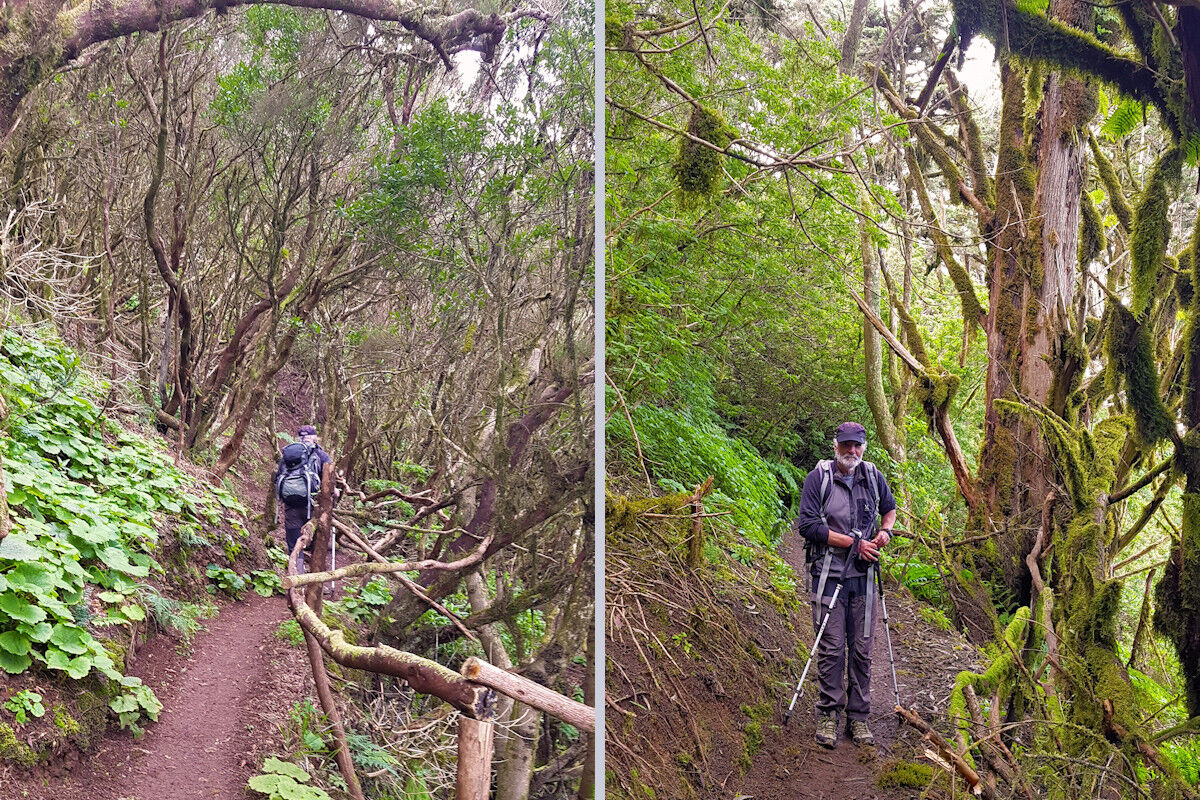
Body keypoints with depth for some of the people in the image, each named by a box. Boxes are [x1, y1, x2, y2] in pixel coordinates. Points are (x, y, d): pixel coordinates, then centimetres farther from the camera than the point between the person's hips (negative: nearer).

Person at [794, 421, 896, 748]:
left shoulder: (872, 476, 6)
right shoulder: (819, 478, -7)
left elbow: (889, 507, 26)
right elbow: (807, 525, -14)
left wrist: (885, 530, 3)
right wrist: (855, 543, -15)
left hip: (863, 575, 4)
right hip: (829, 574, -4)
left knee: (862, 648, 7)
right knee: (831, 647, -3)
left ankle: (858, 716, 18)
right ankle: (828, 715, 10)